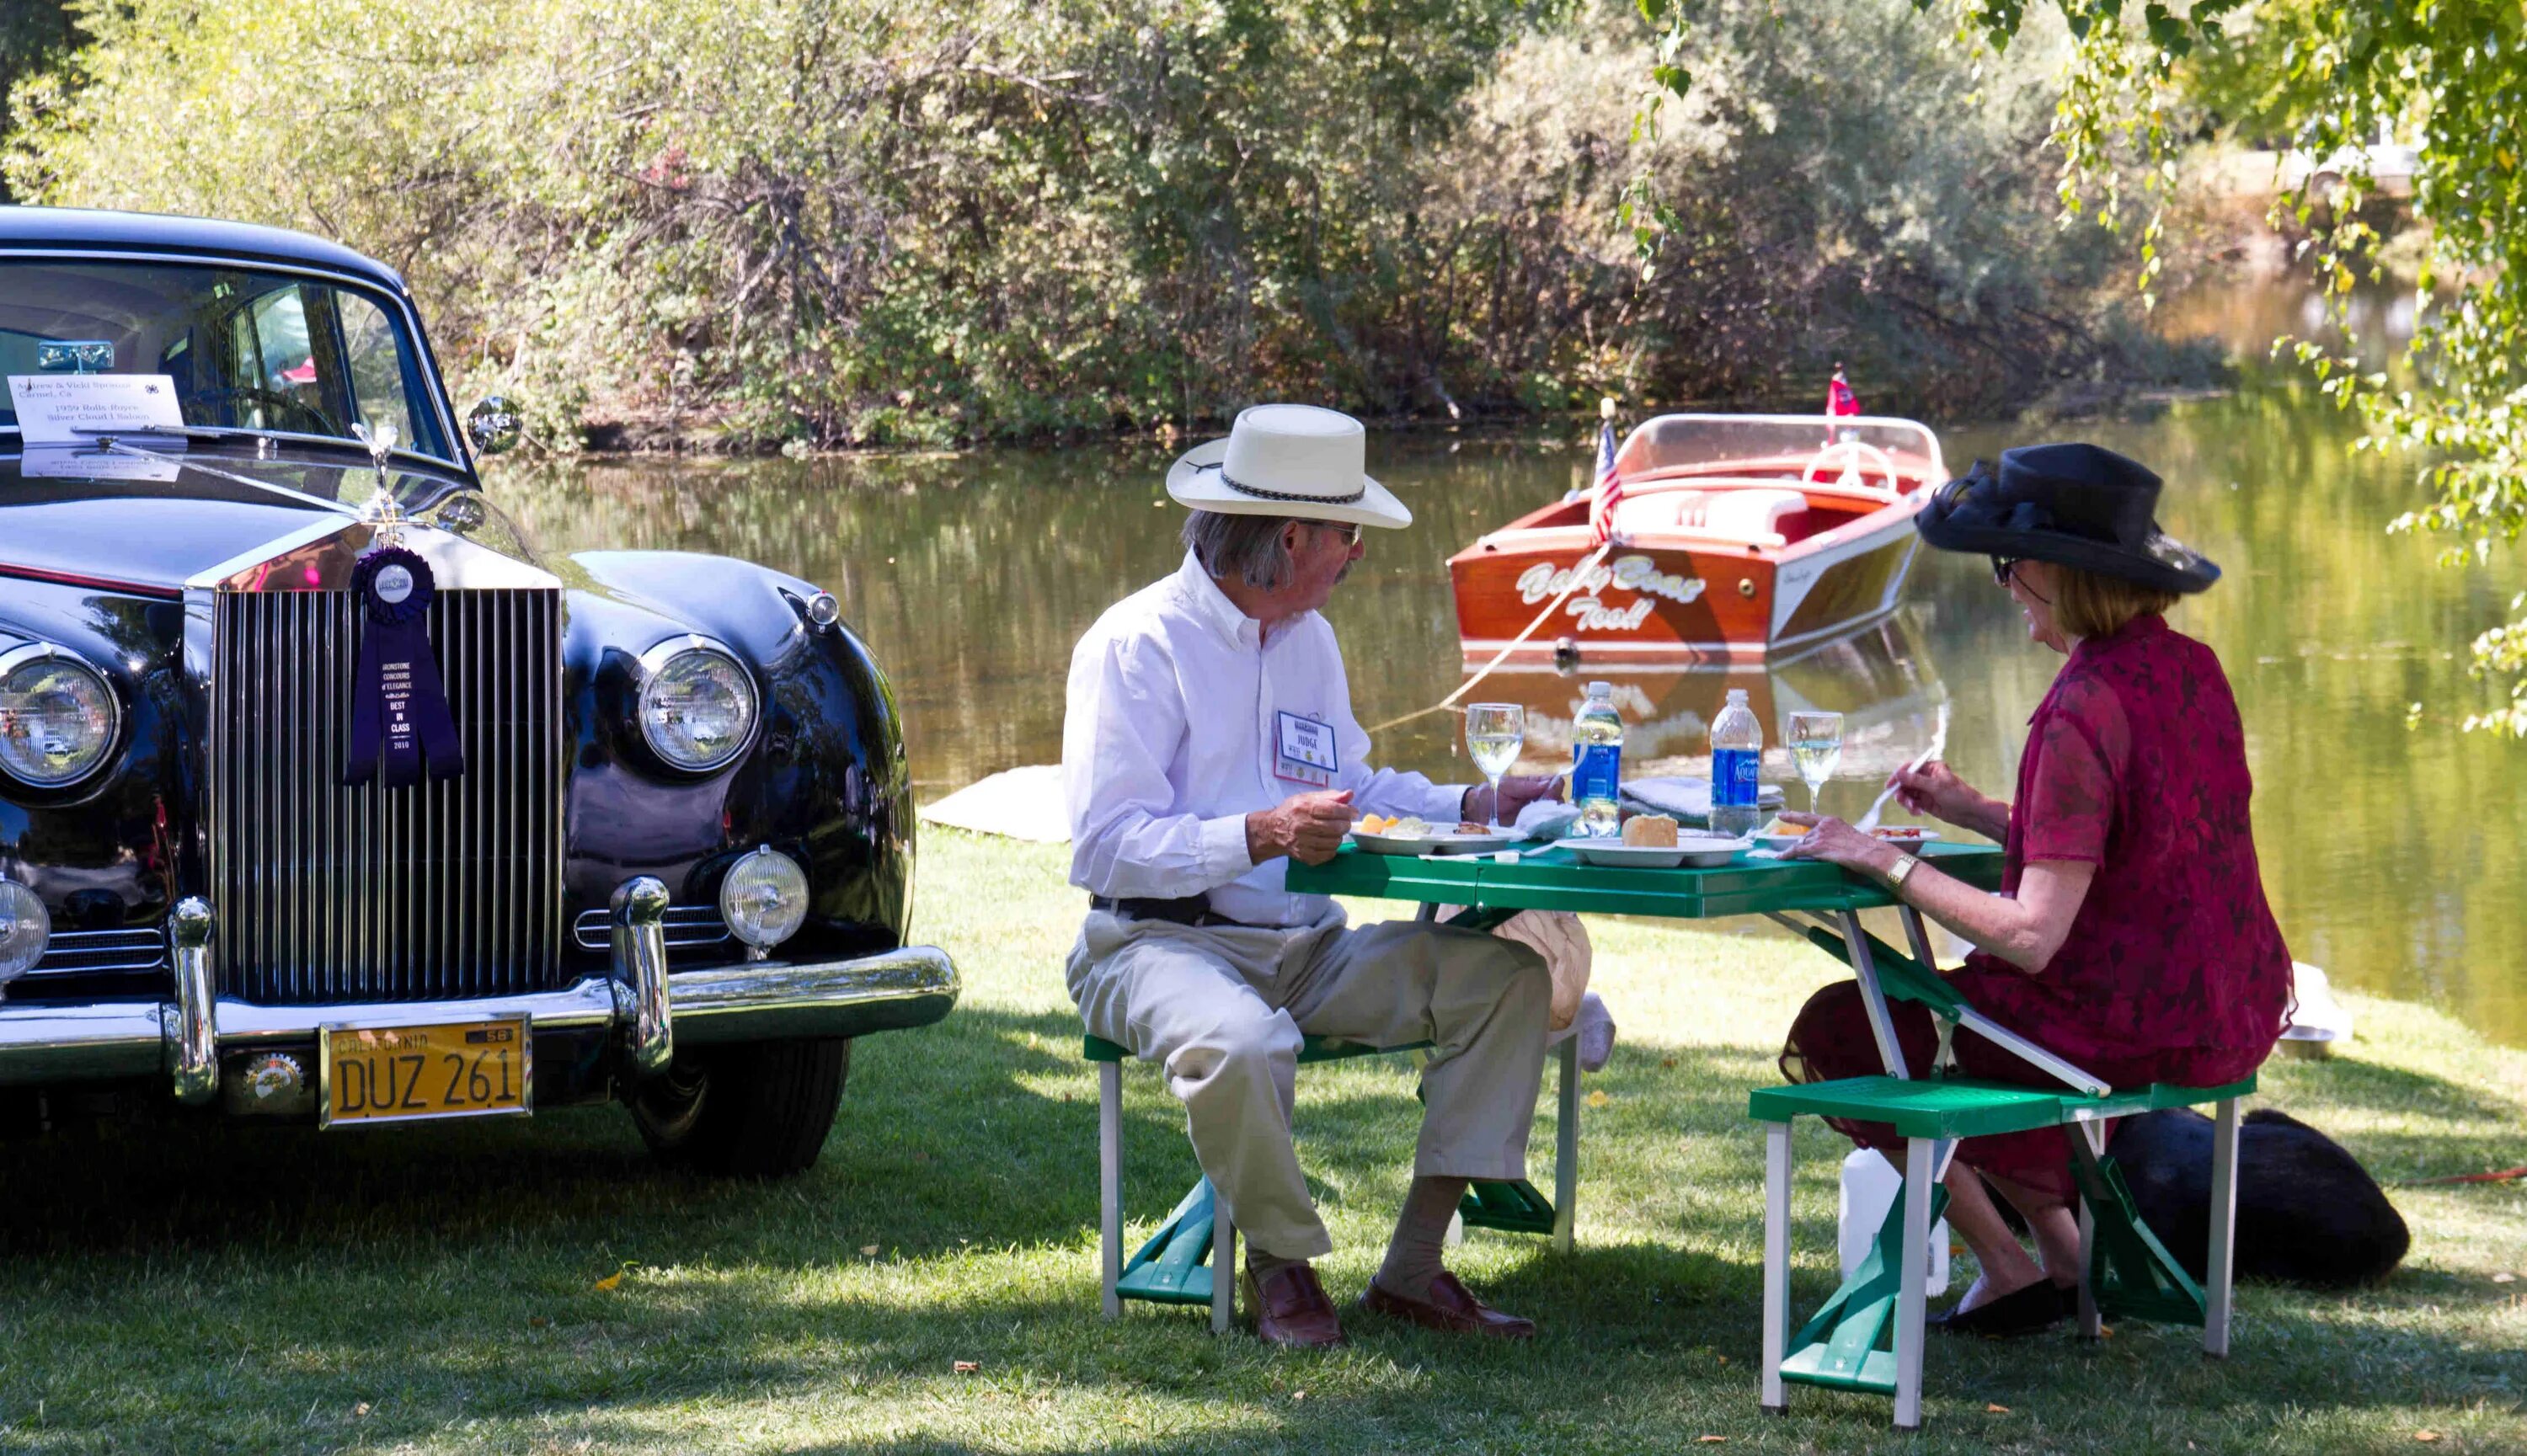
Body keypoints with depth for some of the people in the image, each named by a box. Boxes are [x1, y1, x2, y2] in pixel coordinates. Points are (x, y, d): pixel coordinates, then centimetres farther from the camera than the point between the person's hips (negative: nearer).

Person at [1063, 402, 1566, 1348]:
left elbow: (1350, 788, 26)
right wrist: (1263, 836, -28)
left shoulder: (1308, 639, 16)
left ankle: (1414, 1263, -9)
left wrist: (1472, 807, 11)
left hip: (1308, 946, 8)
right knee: (1239, 1043, -40)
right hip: (1161, 942, -8)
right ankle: (1281, 1262, -11)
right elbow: (1104, 846, -18)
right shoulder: (1136, 646, -10)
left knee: (1506, 975, -9)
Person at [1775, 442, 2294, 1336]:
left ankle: (2007, 1271, 14)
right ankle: (2064, 1255, 25)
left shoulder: (2086, 710, -24)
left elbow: (2031, 936, -26)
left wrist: (1881, 860, -19)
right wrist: (1978, 814, 11)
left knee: (1831, 1033, 8)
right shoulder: (2189, 669, 4)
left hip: (2127, 1028, -9)